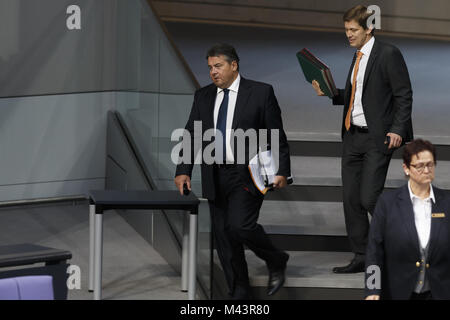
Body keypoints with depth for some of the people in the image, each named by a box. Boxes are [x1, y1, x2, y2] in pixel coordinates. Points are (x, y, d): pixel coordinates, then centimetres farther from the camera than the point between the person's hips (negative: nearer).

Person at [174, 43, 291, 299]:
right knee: (223, 236, 5)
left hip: (248, 175, -5)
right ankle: (239, 293, 17)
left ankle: (276, 262, 7)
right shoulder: (203, 97, 10)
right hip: (216, 178, 5)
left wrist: (282, 171, -8)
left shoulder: (261, 93, -2)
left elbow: (277, 136, -2)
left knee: (240, 225, -21)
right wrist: (183, 171, -1)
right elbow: (191, 136, 10)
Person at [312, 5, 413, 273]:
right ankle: (361, 258, 16)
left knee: (369, 198, -12)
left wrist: (398, 130, -19)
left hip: (378, 138, -8)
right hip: (353, 136, 8)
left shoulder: (388, 54, -9)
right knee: (351, 198, 6)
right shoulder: (358, 57, 15)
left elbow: (404, 95, -11)